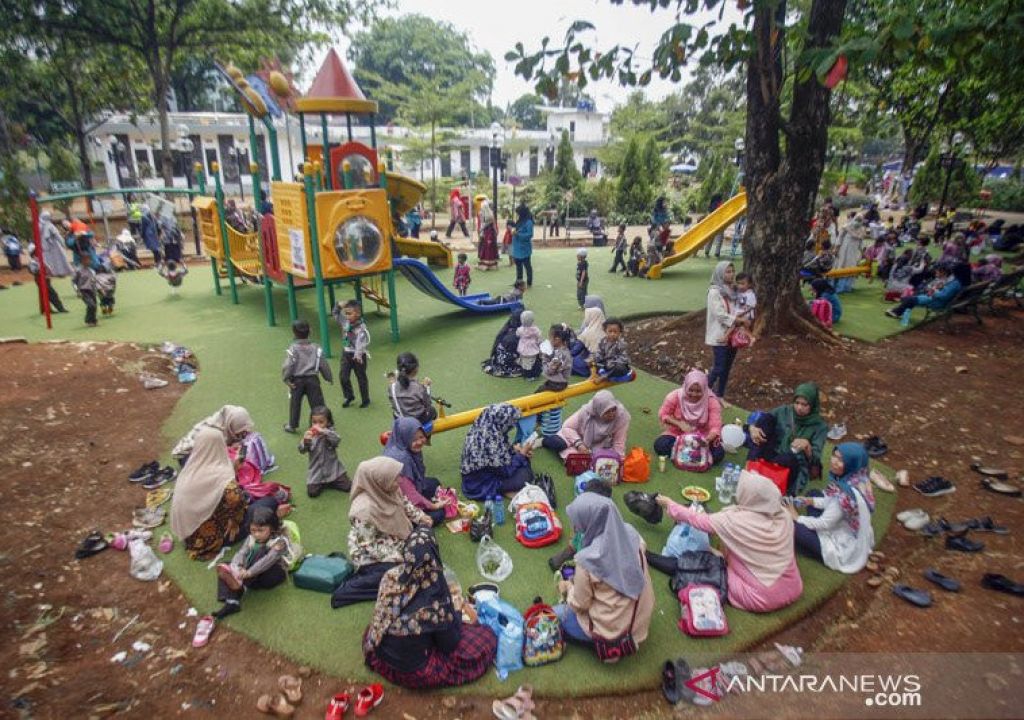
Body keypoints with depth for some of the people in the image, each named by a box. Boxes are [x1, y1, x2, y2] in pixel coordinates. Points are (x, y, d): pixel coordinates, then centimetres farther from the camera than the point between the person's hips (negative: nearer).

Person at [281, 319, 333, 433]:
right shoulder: (316, 348, 0)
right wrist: (329, 378, 13)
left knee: (295, 403, 13)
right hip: (313, 379, 2)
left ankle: (292, 425, 26)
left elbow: (288, 366, -17)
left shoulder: (292, 349, -11)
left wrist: (286, 379, -6)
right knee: (317, 402, 4)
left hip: (296, 381, -1)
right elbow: (324, 365, 4)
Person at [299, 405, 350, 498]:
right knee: (312, 492, -13)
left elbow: (336, 441, -28)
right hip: (317, 471, 1)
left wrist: (323, 431, -39)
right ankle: (322, 483, 19)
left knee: (347, 486, -6)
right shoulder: (309, 434, -5)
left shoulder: (331, 432, -7)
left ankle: (329, 482, 20)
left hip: (333, 469, 0)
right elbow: (302, 450, -13)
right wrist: (305, 441, -34)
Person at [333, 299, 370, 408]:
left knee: (361, 378, 7)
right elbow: (336, 315, 17)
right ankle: (349, 397, 27)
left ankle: (365, 400, 23)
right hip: (346, 353, 6)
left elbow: (363, 341, -34)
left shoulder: (361, 327, -21)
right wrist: (338, 306, -3)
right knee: (343, 376, 6)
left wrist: (358, 354, -46)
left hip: (358, 355, -6)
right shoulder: (345, 322, 0)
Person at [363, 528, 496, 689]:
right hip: (413, 671, -5)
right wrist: (456, 615, 2)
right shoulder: (436, 596, -31)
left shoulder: (390, 576, -18)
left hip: (378, 657, 6)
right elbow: (449, 645, -15)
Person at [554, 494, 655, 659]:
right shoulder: (631, 534, -14)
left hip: (611, 629, -6)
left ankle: (606, 644, 8)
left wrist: (568, 588, 6)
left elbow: (579, 605, -14)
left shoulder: (588, 559, -30)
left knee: (554, 614, 18)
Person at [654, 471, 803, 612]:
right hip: (793, 591, 5)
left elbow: (697, 520, -6)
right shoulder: (783, 515, -7)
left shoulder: (735, 521, -19)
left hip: (760, 599, -5)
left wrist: (669, 504, 9)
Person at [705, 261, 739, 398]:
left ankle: (720, 396, 21)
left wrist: (730, 330, -8)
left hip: (731, 335, 7)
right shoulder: (714, 291, -12)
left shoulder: (731, 290, 10)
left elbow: (734, 311, 8)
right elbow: (719, 314, -19)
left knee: (727, 368, 11)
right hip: (719, 336, -7)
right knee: (719, 368, -6)